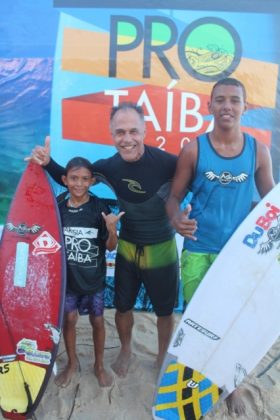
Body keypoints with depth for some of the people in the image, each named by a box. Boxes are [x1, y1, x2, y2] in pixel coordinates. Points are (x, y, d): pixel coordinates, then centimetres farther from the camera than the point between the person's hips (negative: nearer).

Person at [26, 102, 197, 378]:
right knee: (123, 306, 20)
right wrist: (47, 163, -13)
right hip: (127, 249, 3)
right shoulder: (108, 167, -10)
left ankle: (163, 357, 45)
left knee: (164, 311, 17)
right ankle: (125, 350, 49)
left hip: (161, 250, -3)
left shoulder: (166, 162, -26)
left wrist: (193, 219, -30)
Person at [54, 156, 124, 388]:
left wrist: (112, 230, -29)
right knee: (69, 319, 15)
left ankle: (99, 365, 38)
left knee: (97, 321, 14)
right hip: (67, 277, 2)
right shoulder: (57, 206, -8)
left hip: (94, 277, -1)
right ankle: (72, 362, 41)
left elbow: (110, 247, -11)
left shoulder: (100, 208, -14)